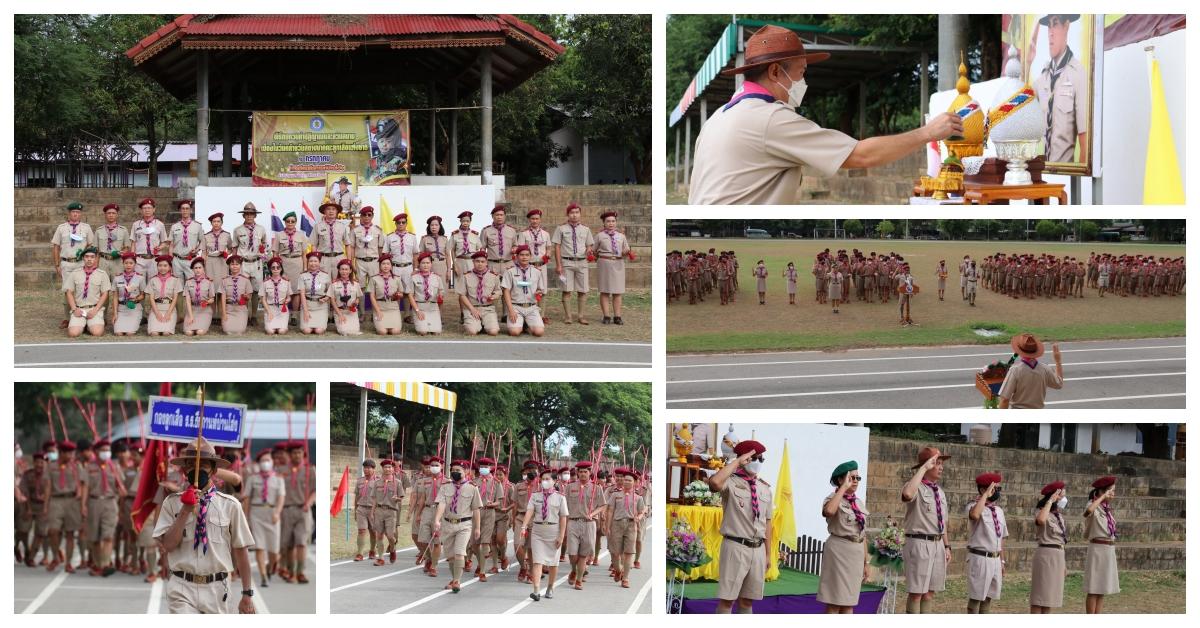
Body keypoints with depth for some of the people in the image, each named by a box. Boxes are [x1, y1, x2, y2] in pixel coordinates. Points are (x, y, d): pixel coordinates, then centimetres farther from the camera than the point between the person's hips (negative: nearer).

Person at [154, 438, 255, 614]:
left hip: (215, 588, 1)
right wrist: (185, 511, -14)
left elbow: (240, 551, 2)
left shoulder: (229, 505, -1)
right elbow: (167, 545, -6)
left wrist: (247, 594, 3)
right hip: (182, 587, -1)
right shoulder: (172, 503, 2)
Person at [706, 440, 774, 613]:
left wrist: (768, 553, 12)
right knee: (727, 598, -6)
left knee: (747, 599, 10)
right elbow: (714, 482, -29)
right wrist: (737, 462, -18)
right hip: (736, 547, -5)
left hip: (758, 549, 5)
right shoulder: (731, 482, -5)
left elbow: (767, 522, 14)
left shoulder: (765, 488, 12)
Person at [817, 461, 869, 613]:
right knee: (834, 603, -6)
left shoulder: (858, 503, 14)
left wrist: (866, 562, 14)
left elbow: (862, 535, 16)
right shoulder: (834, 498, -7)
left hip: (857, 554, 7)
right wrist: (844, 487, -23)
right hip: (839, 551, -7)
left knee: (849, 604, 9)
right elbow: (828, 511, -33)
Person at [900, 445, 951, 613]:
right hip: (919, 544, -8)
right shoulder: (917, 487, -10)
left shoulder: (939, 491, 15)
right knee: (916, 592, -6)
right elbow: (907, 494, -36)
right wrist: (924, 468, -28)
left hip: (938, 544, 8)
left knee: (930, 592, 10)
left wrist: (946, 546, 17)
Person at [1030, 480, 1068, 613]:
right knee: (1040, 596, -8)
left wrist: (1064, 565, 20)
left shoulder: (1059, 516, 16)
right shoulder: (1042, 512, -9)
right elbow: (1040, 520, -36)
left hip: (1058, 557, 8)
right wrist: (1050, 501, -23)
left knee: (1049, 595, 10)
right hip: (1046, 555, -8)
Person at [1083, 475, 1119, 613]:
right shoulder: (1094, 505, -10)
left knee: (1102, 591, 9)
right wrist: (1102, 497, -26)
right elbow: (1087, 512, -35)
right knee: (1094, 590, -6)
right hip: (1097, 550, -8)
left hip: (1109, 551, 8)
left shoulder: (1106, 508, 15)